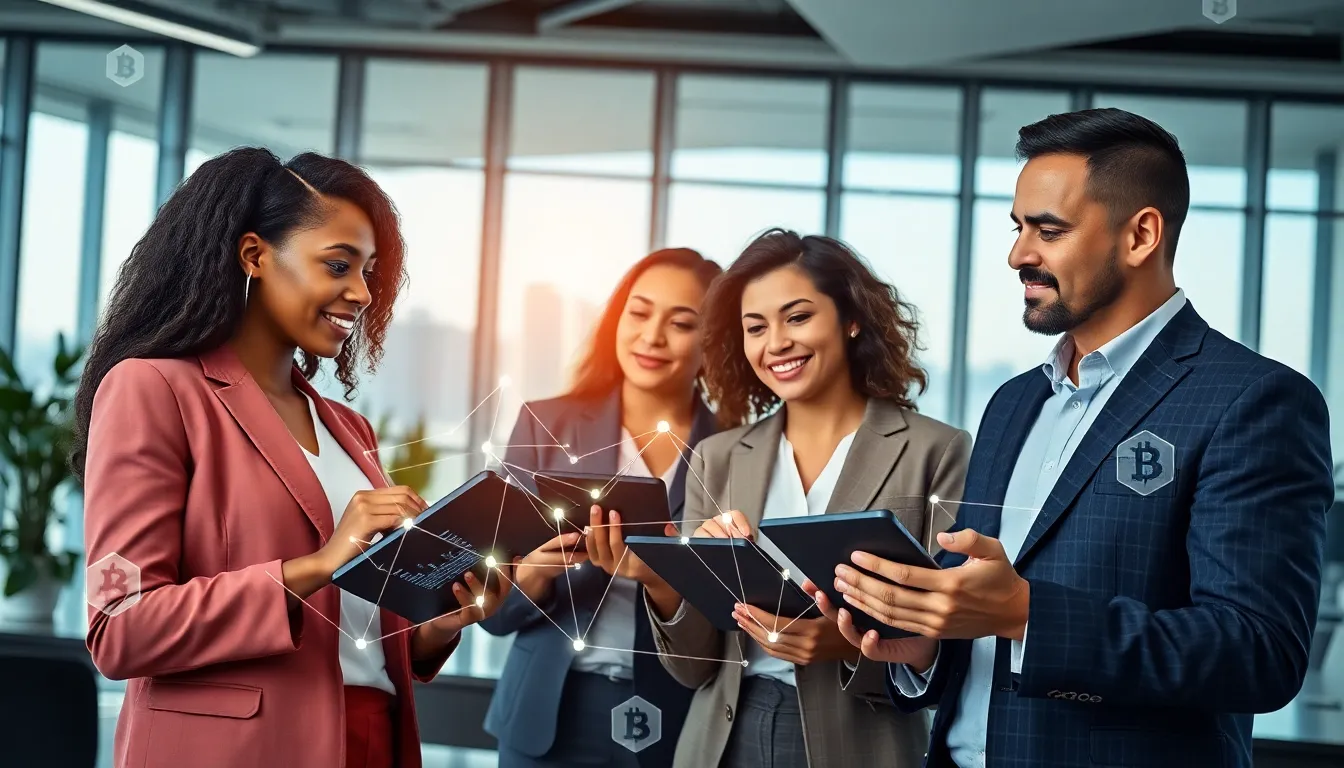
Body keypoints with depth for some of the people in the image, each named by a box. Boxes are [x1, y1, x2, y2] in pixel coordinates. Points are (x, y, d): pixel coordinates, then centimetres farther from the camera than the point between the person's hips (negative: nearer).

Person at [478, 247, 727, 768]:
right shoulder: (546, 425, 0)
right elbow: (494, 610, 1)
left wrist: (659, 578, -21)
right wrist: (536, 571, -19)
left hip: (679, 725, 0)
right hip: (551, 716, 1)